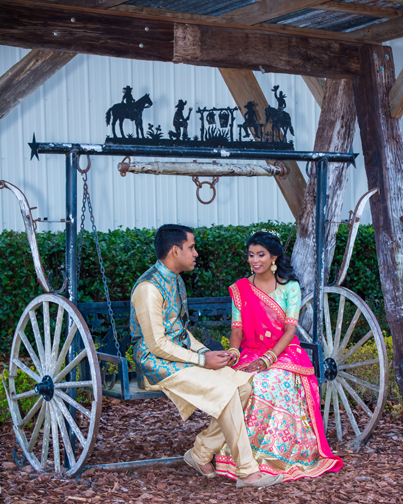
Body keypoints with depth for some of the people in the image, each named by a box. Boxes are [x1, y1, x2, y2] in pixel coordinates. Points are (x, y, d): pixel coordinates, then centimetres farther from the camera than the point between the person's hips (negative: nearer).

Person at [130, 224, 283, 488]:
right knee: (225, 391, -24)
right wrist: (202, 360, -17)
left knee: (242, 384, -9)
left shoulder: (176, 281, 13)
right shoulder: (149, 287, -19)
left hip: (182, 354, 9)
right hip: (159, 365, -9)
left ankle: (201, 453, 1)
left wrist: (207, 352, 4)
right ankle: (247, 472, -16)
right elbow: (157, 345, -20)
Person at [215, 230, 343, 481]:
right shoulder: (240, 289, 10)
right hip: (251, 354, 2)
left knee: (270, 383, -35)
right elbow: (238, 328, 3)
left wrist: (267, 359, -23)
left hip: (284, 353, -2)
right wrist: (234, 351, -21)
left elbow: (290, 329, -8)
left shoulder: (290, 287, 2)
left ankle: (276, 454, -21)